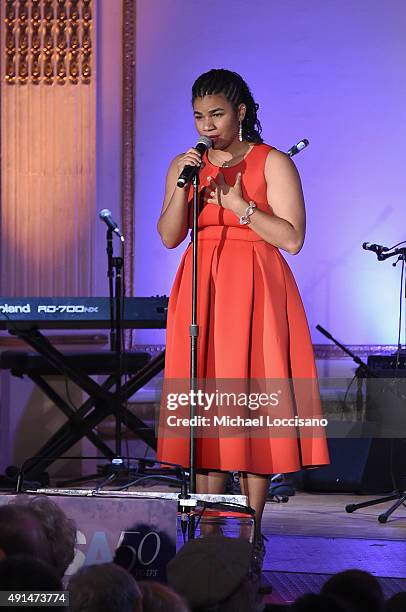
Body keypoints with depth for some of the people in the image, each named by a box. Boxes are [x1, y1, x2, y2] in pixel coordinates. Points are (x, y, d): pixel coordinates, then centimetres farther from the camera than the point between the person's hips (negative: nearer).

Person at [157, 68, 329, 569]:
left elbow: (292, 238, -8)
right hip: (202, 293, 3)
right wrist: (185, 186, -11)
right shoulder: (185, 165, 11)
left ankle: (251, 532, -1)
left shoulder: (273, 163, -1)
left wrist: (237, 204, -14)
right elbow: (169, 236, 3)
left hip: (255, 294, -3)